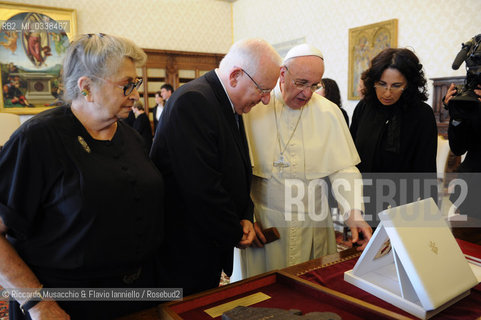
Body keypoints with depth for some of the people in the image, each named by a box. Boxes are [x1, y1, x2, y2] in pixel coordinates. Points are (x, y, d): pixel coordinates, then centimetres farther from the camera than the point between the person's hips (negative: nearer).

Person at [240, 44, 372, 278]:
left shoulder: (329, 112, 2)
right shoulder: (253, 107, -6)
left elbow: (343, 169, 0)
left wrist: (353, 212, -13)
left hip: (313, 224, 2)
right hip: (261, 223, -2)